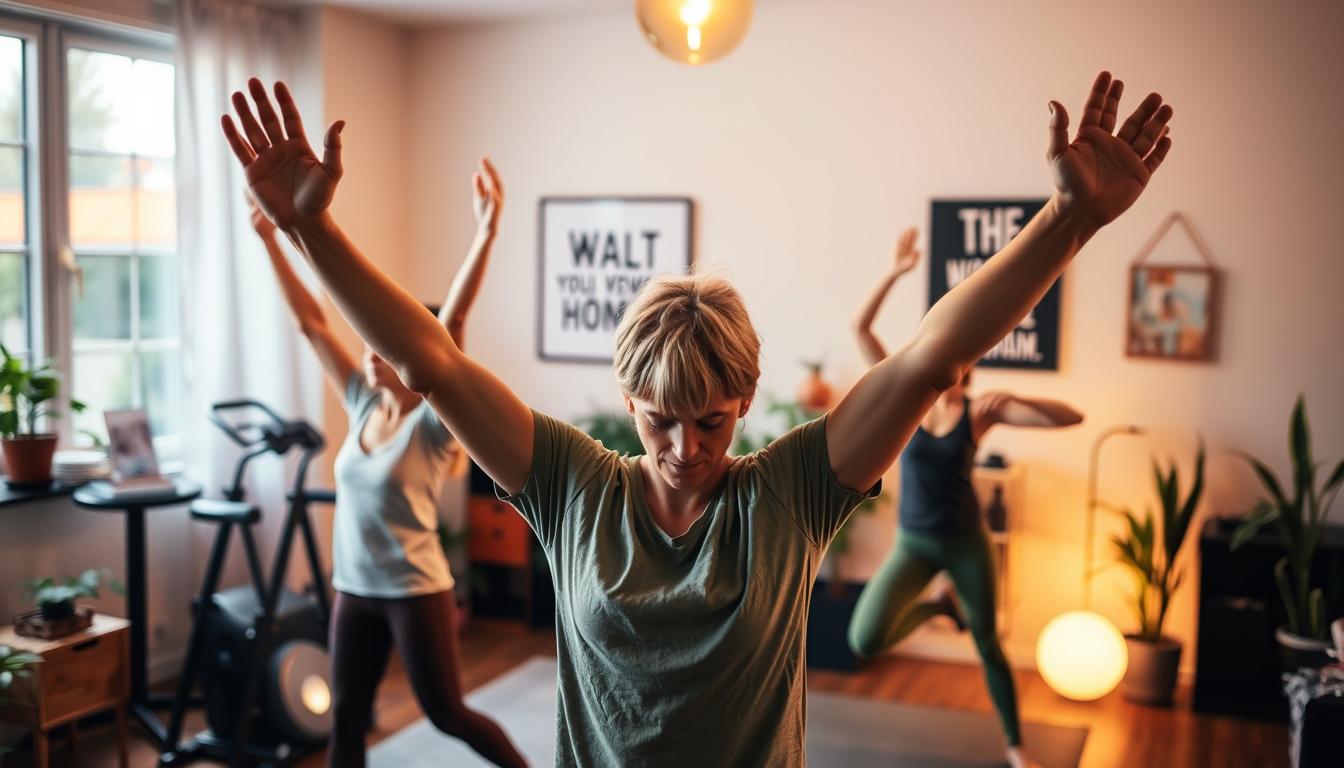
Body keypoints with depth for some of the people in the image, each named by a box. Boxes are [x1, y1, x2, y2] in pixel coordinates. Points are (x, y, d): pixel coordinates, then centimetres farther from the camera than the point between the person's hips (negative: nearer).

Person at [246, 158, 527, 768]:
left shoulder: (434, 423, -16)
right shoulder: (363, 405, 1)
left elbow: (452, 322, -28)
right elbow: (311, 323, 1)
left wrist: (486, 233, -39)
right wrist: (268, 237, -1)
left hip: (416, 591, -6)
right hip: (354, 588, 6)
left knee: (447, 714, 8)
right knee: (345, 719, 13)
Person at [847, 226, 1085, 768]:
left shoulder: (981, 411, -8)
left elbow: (1072, 418, -15)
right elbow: (860, 328, -14)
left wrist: (1011, 398, -29)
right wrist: (895, 274, -23)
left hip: (966, 541, 0)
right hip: (913, 543, 1)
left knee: (987, 642, 12)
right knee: (865, 641, -17)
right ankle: (937, 604, 16)